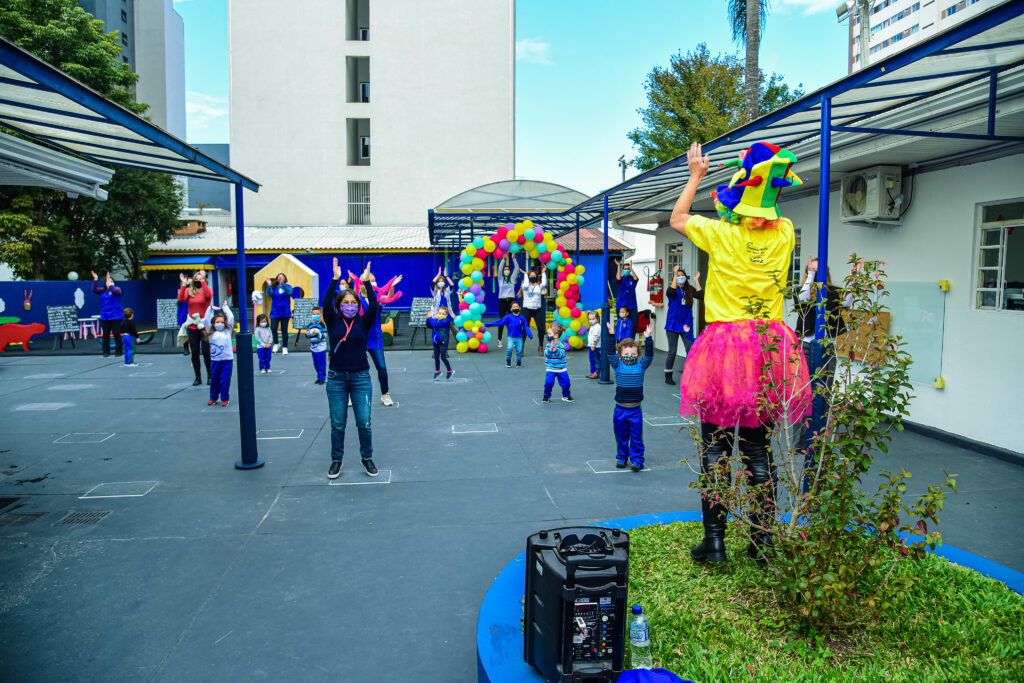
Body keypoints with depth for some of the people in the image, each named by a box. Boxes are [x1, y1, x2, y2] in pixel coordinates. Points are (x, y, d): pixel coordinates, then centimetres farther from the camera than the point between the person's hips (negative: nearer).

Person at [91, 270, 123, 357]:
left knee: (116, 334, -4)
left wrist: (110, 285, -34)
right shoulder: (102, 291, 12)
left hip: (115, 316, -4)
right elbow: (94, 290, -4)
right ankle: (106, 352, 12)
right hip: (104, 317, 4)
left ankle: (119, 351, 2)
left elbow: (115, 291, -22)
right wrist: (95, 280, -14)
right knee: (105, 335, 5)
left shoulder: (117, 289, 0)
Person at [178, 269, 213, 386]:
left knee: (206, 351, -6)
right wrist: (184, 284, -14)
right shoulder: (189, 291, 8)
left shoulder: (208, 290, 2)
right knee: (194, 352, 5)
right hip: (192, 326, 3)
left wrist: (203, 280, -25)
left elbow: (208, 295, -23)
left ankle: (210, 376, 11)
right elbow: (180, 299, -10)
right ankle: (198, 377, 16)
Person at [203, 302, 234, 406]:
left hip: (227, 359, -1)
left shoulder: (227, 331, 9)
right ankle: (213, 397, 24)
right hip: (215, 360, 1)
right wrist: (211, 308, 10)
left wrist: (225, 307, 16)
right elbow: (205, 320, 6)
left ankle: (224, 399, 11)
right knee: (214, 379, 10)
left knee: (225, 380, 0)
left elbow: (231, 318, 8)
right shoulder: (211, 332, 9)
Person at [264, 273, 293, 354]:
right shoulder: (274, 287, 5)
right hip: (275, 312, 1)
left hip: (285, 312, -1)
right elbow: (269, 294, -10)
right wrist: (269, 285, -23)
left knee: (284, 330, 1)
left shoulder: (287, 286, 2)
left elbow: (289, 292, -19)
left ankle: (284, 347, 13)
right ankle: (276, 344, 15)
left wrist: (282, 284, -31)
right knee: (273, 328, -9)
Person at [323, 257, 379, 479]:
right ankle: (336, 460, 22)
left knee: (364, 422, 0)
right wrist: (335, 279, -20)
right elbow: (326, 303, -14)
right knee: (337, 424, 7)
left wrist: (366, 282, -19)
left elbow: (373, 305, -15)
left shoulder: (363, 322, 2)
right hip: (336, 378, 0)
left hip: (360, 377, 0)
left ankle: (367, 458, 19)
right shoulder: (333, 321, 2)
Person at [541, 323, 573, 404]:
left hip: (561, 369, 0)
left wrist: (556, 351, -33)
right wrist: (550, 349, -30)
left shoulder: (561, 345, -9)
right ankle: (546, 396, 5)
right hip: (550, 369, 0)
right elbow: (546, 354, -12)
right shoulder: (548, 344, -2)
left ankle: (566, 396, 27)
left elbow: (561, 355, -17)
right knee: (548, 382, -15)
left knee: (565, 382, 4)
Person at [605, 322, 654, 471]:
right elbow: (611, 353, -11)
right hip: (620, 408, 0)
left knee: (636, 436, 4)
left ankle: (636, 459, 15)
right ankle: (621, 456, 28)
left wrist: (648, 338, -19)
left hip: (635, 409, 0)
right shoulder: (618, 366, -1)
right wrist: (611, 335, -21)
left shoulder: (641, 366, 1)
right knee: (621, 435, 12)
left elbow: (649, 355, -9)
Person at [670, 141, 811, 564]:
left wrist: (696, 175, 23)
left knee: (715, 450, 3)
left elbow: (676, 218, 12)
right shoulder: (784, 233, 2)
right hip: (769, 347, 4)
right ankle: (762, 540, 17)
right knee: (759, 450, 11)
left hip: (722, 346, -4)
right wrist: (763, 173, 29)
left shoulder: (721, 233, -7)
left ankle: (714, 541, 7)